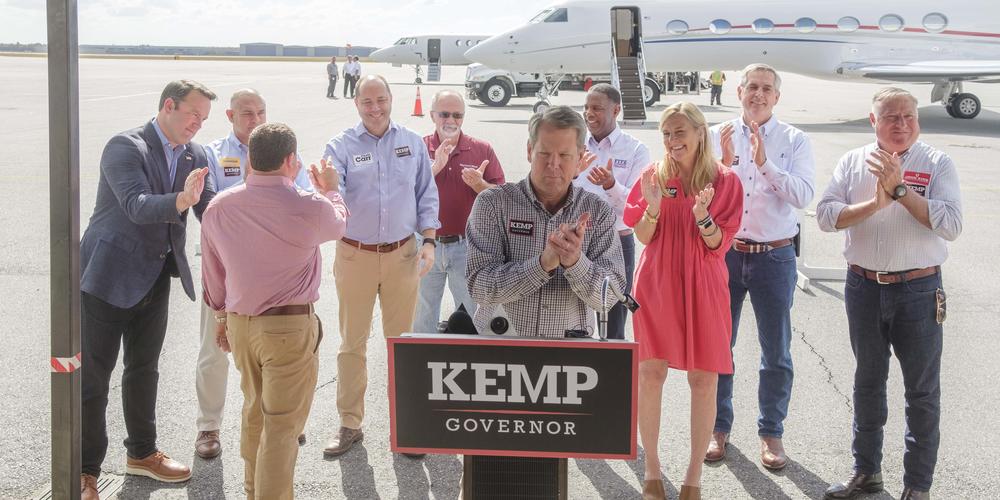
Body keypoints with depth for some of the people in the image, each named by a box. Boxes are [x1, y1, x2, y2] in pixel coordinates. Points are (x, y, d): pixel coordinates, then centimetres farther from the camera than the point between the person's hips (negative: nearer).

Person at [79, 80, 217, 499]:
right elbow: (136, 205, -30)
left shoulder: (195, 157, 4)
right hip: (109, 274, -7)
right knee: (93, 375, 0)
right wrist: (181, 201, -47)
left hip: (155, 277, 7)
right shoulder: (125, 146, -17)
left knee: (144, 367, 20)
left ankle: (142, 453, 35)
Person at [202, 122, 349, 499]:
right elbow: (338, 225, 7)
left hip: (239, 323, 6)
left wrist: (221, 315, 25)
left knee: (254, 411, 24)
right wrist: (331, 190, 26)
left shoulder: (218, 207, -1)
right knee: (281, 425, 0)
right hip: (290, 327, -6)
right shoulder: (309, 207, -16)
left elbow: (212, 269, 10)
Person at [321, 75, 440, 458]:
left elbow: (427, 196, 7)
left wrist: (428, 241, -2)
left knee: (402, 339, 8)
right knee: (352, 342, 6)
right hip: (355, 254, -1)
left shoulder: (412, 143, 5)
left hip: (402, 254, 1)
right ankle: (350, 424, 17)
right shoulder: (341, 146, -3)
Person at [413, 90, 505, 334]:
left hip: (467, 247, 0)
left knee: (471, 316, 10)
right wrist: (435, 168, -22)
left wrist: (478, 184, -19)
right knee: (422, 316, 14)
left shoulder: (482, 150, 0)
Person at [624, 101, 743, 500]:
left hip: (703, 287, -1)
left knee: (704, 380, 1)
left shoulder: (724, 180, -1)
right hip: (656, 284, 1)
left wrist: (702, 215, -23)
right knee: (650, 373, 0)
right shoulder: (654, 175, 2)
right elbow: (643, 237, 0)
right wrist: (654, 207, -19)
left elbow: (718, 243, -5)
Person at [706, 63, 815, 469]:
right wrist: (724, 162, -21)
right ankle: (718, 427, 23)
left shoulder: (794, 141, 0)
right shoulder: (717, 136, 3)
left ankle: (771, 433, 20)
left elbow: (802, 195, -13)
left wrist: (765, 164, -23)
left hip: (774, 256, -1)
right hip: (725, 252, 1)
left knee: (776, 352, 6)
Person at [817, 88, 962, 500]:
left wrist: (899, 189, -21)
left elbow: (951, 225, -17)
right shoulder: (854, 162, 3)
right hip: (864, 287, 3)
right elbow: (826, 215, -8)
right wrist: (874, 203, -20)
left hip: (918, 290, -3)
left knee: (922, 390, 4)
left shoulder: (937, 164, -4)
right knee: (867, 382, 15)